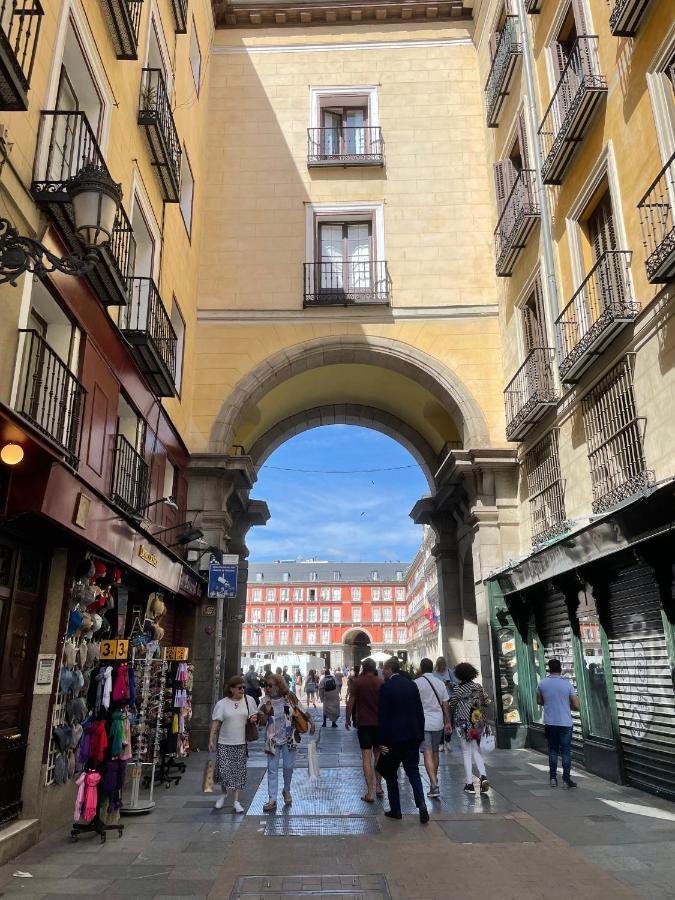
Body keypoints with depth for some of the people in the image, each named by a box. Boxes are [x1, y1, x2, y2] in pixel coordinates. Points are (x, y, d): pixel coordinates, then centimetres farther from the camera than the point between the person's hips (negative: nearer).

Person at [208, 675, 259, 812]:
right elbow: (215, 723, -4)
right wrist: (211, 740, -9)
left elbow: (254, 715, 13)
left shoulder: (249, 700, 1)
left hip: (241, 743, 1)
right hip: (224, 744, -1)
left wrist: (253, 718, -9)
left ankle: (236, 801, 18)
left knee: (239, 772, 5)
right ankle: (223, 794, 26)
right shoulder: (222, 704, -5)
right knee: (224, 770, -3)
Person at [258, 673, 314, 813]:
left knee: (288, 766, 5)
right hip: (273, 740, 0)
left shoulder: (290, 698, -5)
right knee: (272, 769, 1)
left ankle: (286, 791, 31)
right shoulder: (265, 701, -5)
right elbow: (262, 722, -4)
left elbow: (302, 712, 7)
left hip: (289, 739, 0)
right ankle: (272, 800, 7)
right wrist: (266, 712, -22)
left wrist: (311, 723, -4)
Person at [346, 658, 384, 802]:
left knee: (366, 757, -1)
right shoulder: (381, 683, -2)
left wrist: (348, 719, 8)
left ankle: (369, 793, -4)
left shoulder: (357, 682, -6)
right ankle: (378, 787, 23)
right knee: (378, 755, 18)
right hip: (379, 723, 2)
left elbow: (350, 702, -5)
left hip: (363, 723, -2)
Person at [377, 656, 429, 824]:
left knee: (390, 773, 13)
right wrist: (420, 735, 14)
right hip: (413, 736, 5)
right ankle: (421, 803, -10)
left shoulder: (385, 687, -12)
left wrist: (382, 741, -9)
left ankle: (395, 810, 17)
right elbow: (420, 711, 7)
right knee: (413, 771, 10)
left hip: (394, 737, -4)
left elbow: (383, 716, -13)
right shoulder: (411, 685, 4)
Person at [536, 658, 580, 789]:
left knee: (552, 750, 14)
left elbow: (539, 701, 10)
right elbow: (576, 705, -7)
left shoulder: (542, 683, -3)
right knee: (566, 752, 6)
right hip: (565, 723, -2)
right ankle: (566, 780, 8)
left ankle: (553, 778, 14)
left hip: (549, 723, 2)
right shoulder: (567, 684, -10)